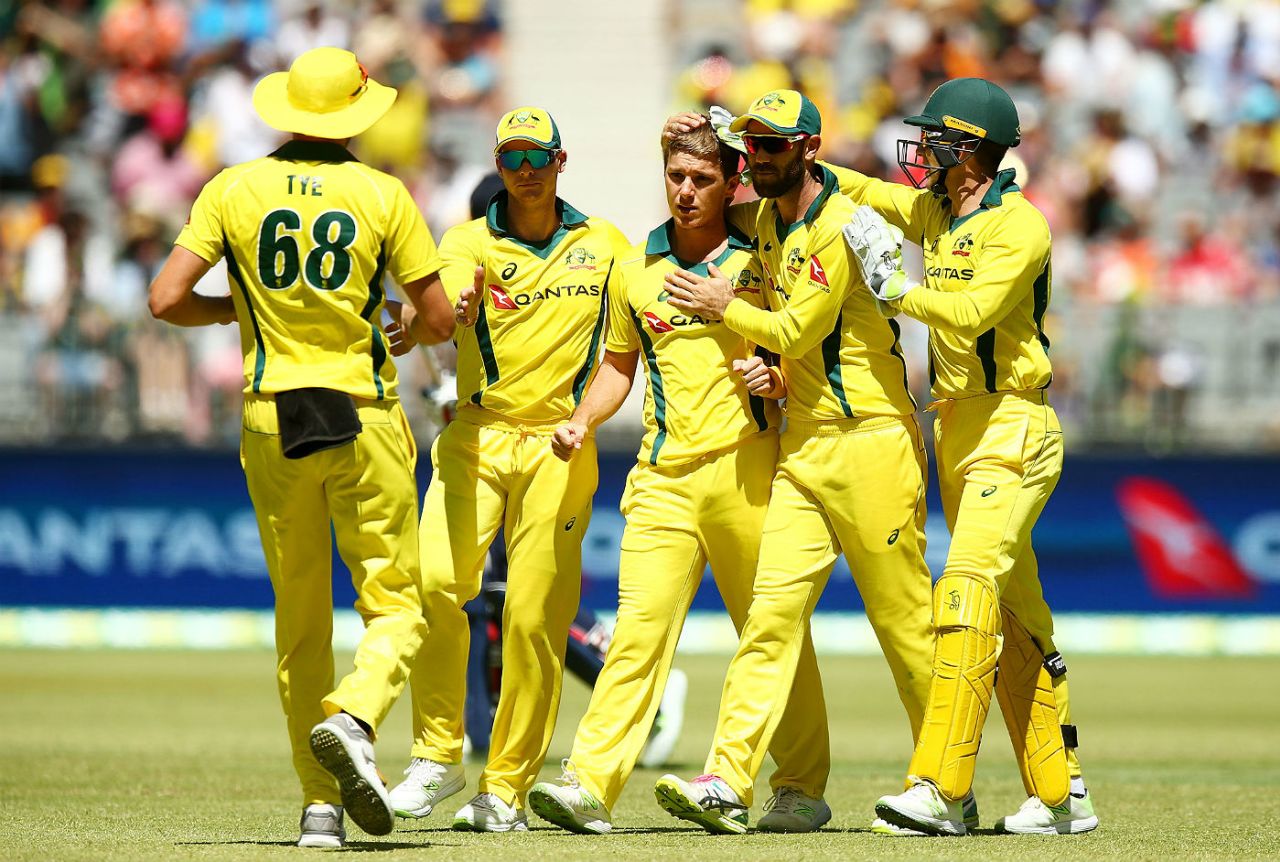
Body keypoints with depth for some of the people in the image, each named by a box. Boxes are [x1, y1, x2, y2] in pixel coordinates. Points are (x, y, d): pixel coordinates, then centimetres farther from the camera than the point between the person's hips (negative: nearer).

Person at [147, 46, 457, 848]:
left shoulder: (232, 190, 1)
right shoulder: (382, 195, -3)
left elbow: (168, 299, -4)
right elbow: (441, 318, -2)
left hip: (273, 423, 2)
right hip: (364, 418, -2)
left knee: (299, 622, 11)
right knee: (396, 604, 3)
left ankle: (321, 804, 8)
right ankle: (352, 717, -27)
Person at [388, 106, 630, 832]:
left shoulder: (605, 244, 10)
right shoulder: (471, 243, 2)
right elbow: (449, 305, -19)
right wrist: (461, 306, -43)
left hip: (559, 446, 1)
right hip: (477, 437, -1)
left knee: (536, 616, -4)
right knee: (437, 582, -18)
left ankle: (508, 788, 4)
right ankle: (439, 757, -5)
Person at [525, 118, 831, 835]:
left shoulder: (762, 263, 4)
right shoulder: (634, 272, 12)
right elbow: (620, 365, 24)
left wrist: (775, 379, -11)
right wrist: (583, 422, 9)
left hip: (749, 471, -1)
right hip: (664, 478, 1)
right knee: (641, 627, -11)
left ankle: (803, 788, 16)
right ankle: (591, 786, -18)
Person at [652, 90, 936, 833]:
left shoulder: (842, 226, -13)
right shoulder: (769, 223, 14)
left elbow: (796, 332, -14)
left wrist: (725, 309, 1)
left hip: (871, 443, -8)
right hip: (801, 450, 8)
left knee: (906, 618, -1)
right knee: (773, 611, -4)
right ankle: (730, 784, -12)